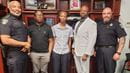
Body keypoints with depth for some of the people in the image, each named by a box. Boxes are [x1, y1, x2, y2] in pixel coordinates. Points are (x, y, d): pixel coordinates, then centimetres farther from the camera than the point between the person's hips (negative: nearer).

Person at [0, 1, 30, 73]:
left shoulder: (21, 21, 11)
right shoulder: (6, 20, -13)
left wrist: (26, 45, -4)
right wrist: (24, 44, -16)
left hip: (25, 53, 8)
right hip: (14, 56, -8)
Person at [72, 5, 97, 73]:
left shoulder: (91, 23, -11)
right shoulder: (77, 23, 13)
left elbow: (92, 39, -16)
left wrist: (86, 53, -19)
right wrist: (73, 47, 11)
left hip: (84, 52, -7)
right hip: (76, 51, 7)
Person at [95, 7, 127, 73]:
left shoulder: (116, 24, -2)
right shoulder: (98, 24, 8)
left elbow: (122, 38, -6)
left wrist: (118, 52, -13)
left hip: (110, 50, -3)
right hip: (99, 50, 3)